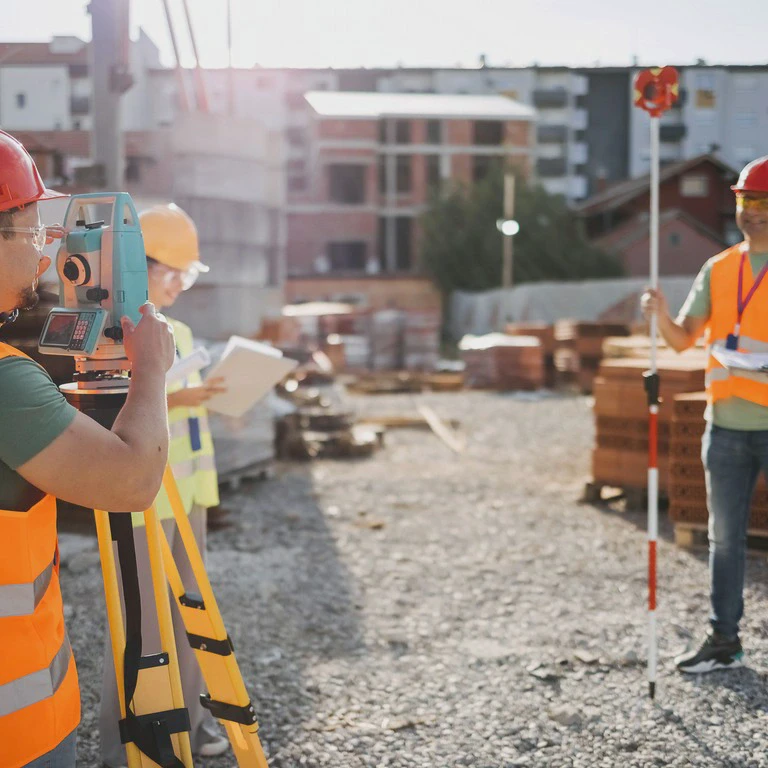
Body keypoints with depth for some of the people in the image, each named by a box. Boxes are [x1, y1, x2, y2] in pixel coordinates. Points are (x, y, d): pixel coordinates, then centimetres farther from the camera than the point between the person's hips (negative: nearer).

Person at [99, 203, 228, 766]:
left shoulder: (178, 332, 15)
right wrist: (169, 400, -26)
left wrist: (213, 393, 3)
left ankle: (185, 718, 27)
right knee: (141, 620, -4)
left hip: (187, 488, 8)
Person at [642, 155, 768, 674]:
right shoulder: (718, 270, 11)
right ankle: (725, 640, 20)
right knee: (725, 539, 11)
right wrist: (662, 315, -11)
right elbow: (683, 340, 9)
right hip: (726, 424, 5)